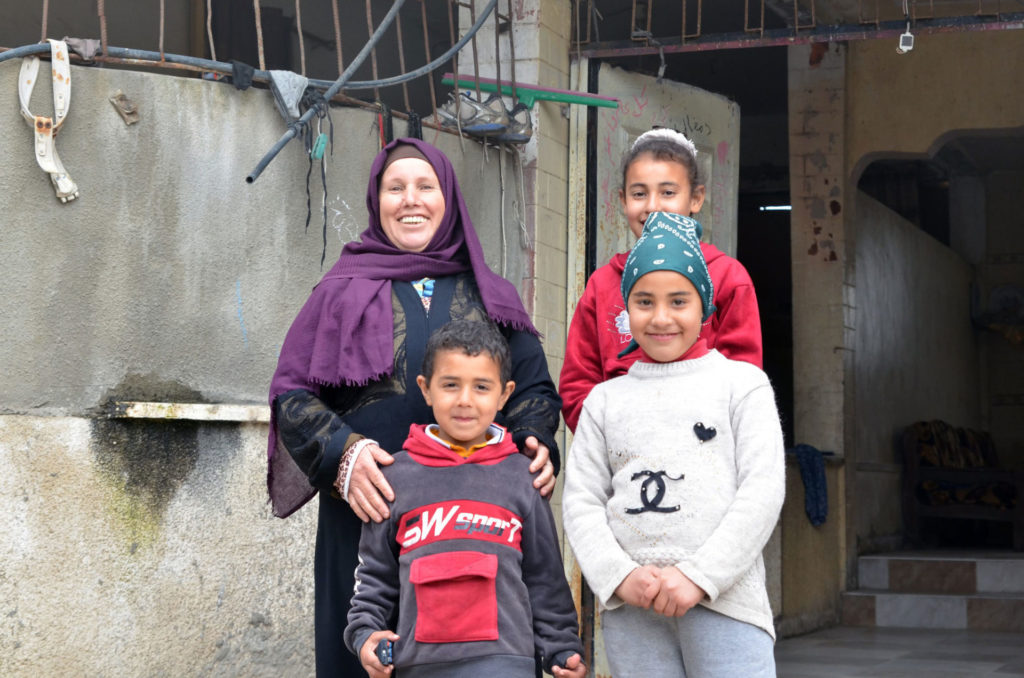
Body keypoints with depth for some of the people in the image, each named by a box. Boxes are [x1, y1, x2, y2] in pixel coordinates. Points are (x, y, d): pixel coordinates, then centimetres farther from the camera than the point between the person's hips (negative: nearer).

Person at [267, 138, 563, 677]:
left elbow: (534, 389, 16)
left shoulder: (492, 297, 16)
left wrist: (535, 443, -6)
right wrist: (342, 454, -15)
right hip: (370, 512, -1)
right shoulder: (344, 292, 10)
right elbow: (292, 394, 4)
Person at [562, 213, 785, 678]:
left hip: (724, 598, -2)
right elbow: (581, 501, 9)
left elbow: (763, 489, -1)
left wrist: (700, 576, -11)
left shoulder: (741, 383, 8)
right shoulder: (604, 399, 15)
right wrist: (619, 577, -9)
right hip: (629, 608, 2)